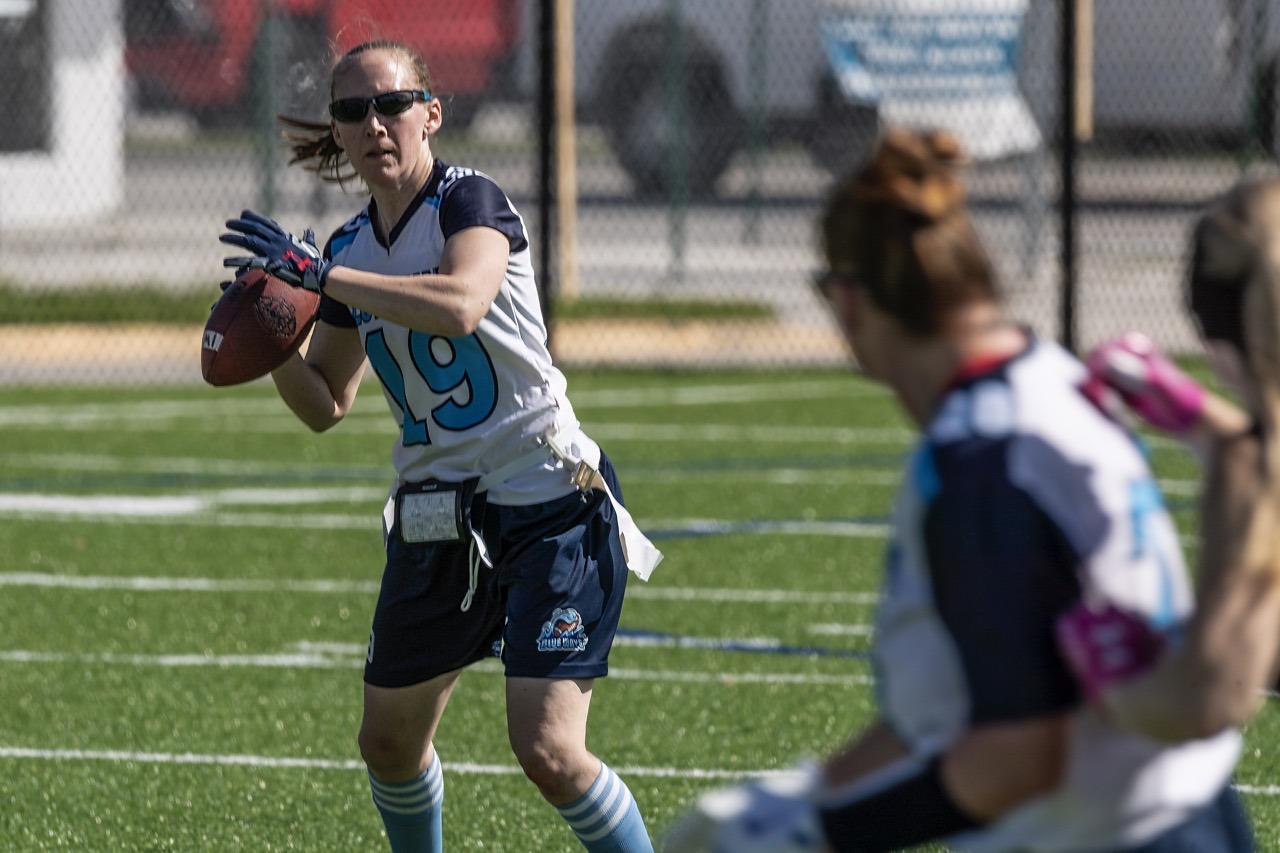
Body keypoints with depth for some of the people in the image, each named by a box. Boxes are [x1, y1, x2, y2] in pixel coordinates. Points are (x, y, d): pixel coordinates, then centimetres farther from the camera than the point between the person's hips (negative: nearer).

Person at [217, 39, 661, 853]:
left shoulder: (471, 201, -10)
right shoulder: (350, 251, 9)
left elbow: (460, 303, -33)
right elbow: (326, 406, 17)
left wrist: (316, 273, -30)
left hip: (550, 504, -7)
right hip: (436, 524, 7)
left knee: (549, 751, -17)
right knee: (389, 743, 14)